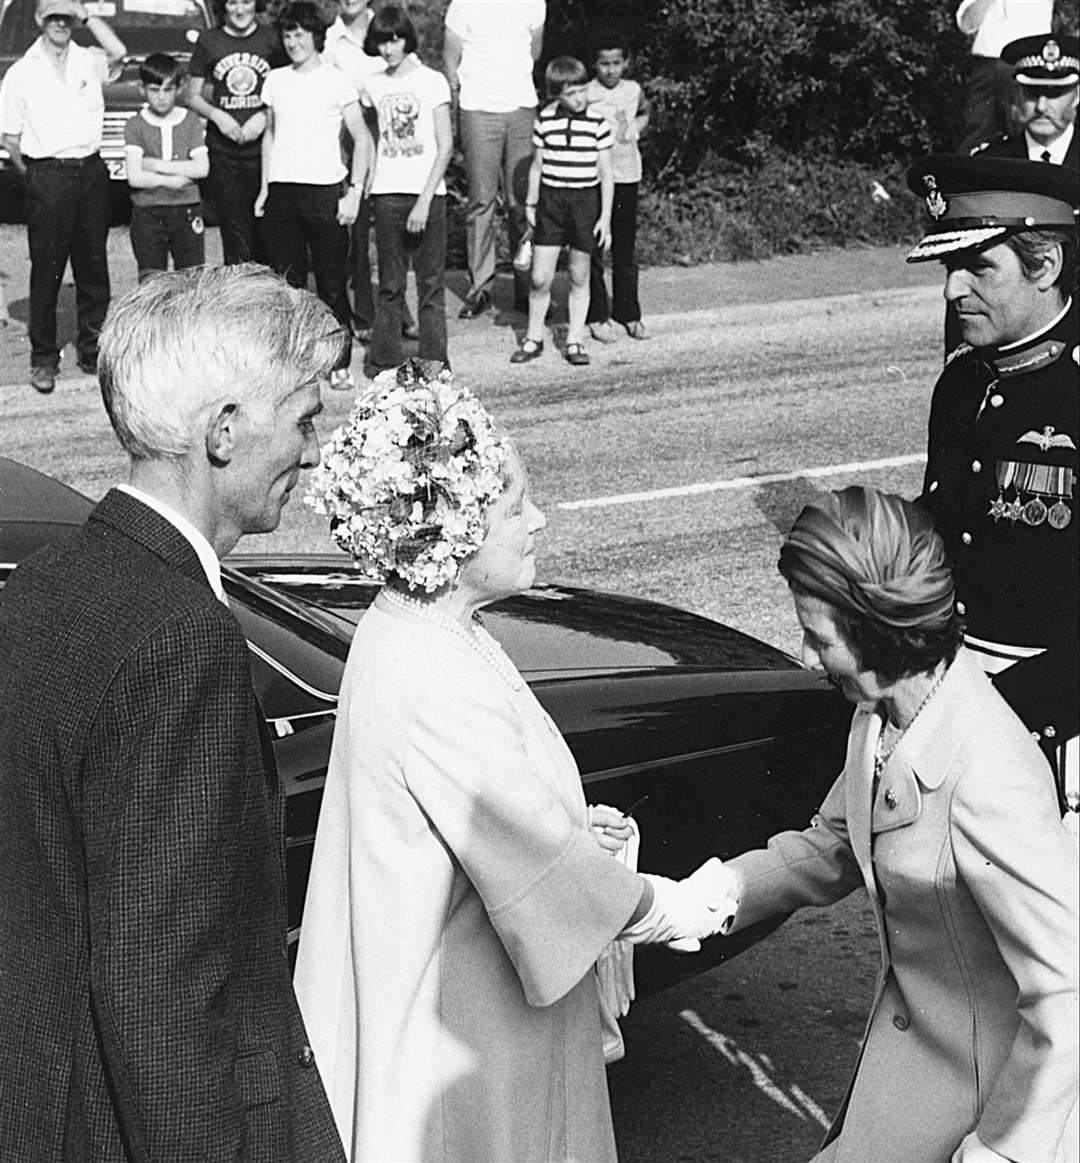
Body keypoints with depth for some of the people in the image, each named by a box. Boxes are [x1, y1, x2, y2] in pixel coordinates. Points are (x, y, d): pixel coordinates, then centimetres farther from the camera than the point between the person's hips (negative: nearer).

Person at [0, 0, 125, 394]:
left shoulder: (89, 61, 7)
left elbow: (117, 51, -16)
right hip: (47, 176, -2)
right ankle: (43, 358, 5)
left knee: (93, 267, 8)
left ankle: (92, 349, 19)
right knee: (46, 270, -1)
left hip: (91, 171, 2)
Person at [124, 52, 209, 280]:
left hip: (187, 212, 1)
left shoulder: (191, 121, 5)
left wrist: (156, 165, -10)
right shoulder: (135, 125, 0)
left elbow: (202, 168, -7)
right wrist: (175, 179, -12)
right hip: (148, 215, -1)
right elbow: (134, 177, -11)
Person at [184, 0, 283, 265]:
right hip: (223, 153, 1)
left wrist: (264, 116, -8)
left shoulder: (272, 39, 5)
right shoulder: (208, 41, 8)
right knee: (235, 236, -1)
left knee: (266, 234, -3)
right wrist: (216, 115, -7)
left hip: (263, 148, -1)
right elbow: (191, 96, 12)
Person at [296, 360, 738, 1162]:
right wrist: (666, 908, -11)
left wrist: (568, 825, 4)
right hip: (461, 1028, -9)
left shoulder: (408, 634, 1)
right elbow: (540, 871, -25)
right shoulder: (434, 688, -30)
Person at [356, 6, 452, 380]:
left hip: (427, 193, -3)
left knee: (431, 282, -1)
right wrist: (366, 182, 2)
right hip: (387, 194, 3)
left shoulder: (431, 82, -2)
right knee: (390, 283, 5)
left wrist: (424, 201, -11)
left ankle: (433, 363, 3)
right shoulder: (373, 86, 9)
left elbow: (445, 146, -5)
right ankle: (383, 360, 8)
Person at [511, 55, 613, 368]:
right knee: (540, 278, -2)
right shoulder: (545, 121, 0)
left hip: (586, 201, -1)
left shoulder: (597, 124, -4)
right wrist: (531, 204, 10)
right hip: (551, 199, 1)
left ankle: (575, 341, 17)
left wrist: (605, 216, -3)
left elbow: (606, 174, 0)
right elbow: (537, 167, 10)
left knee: (579, 277, 7)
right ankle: (533, 339, 14)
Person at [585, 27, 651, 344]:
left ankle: (629, 314, 18)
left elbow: (644, 112, 26)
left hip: (627, 177, 3)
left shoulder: (633, 90, 5)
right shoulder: (586, 95, -8)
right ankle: (596, 317, 9)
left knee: (626, 252, 9)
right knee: (593, 251, 1)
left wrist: (634, 130, 12)